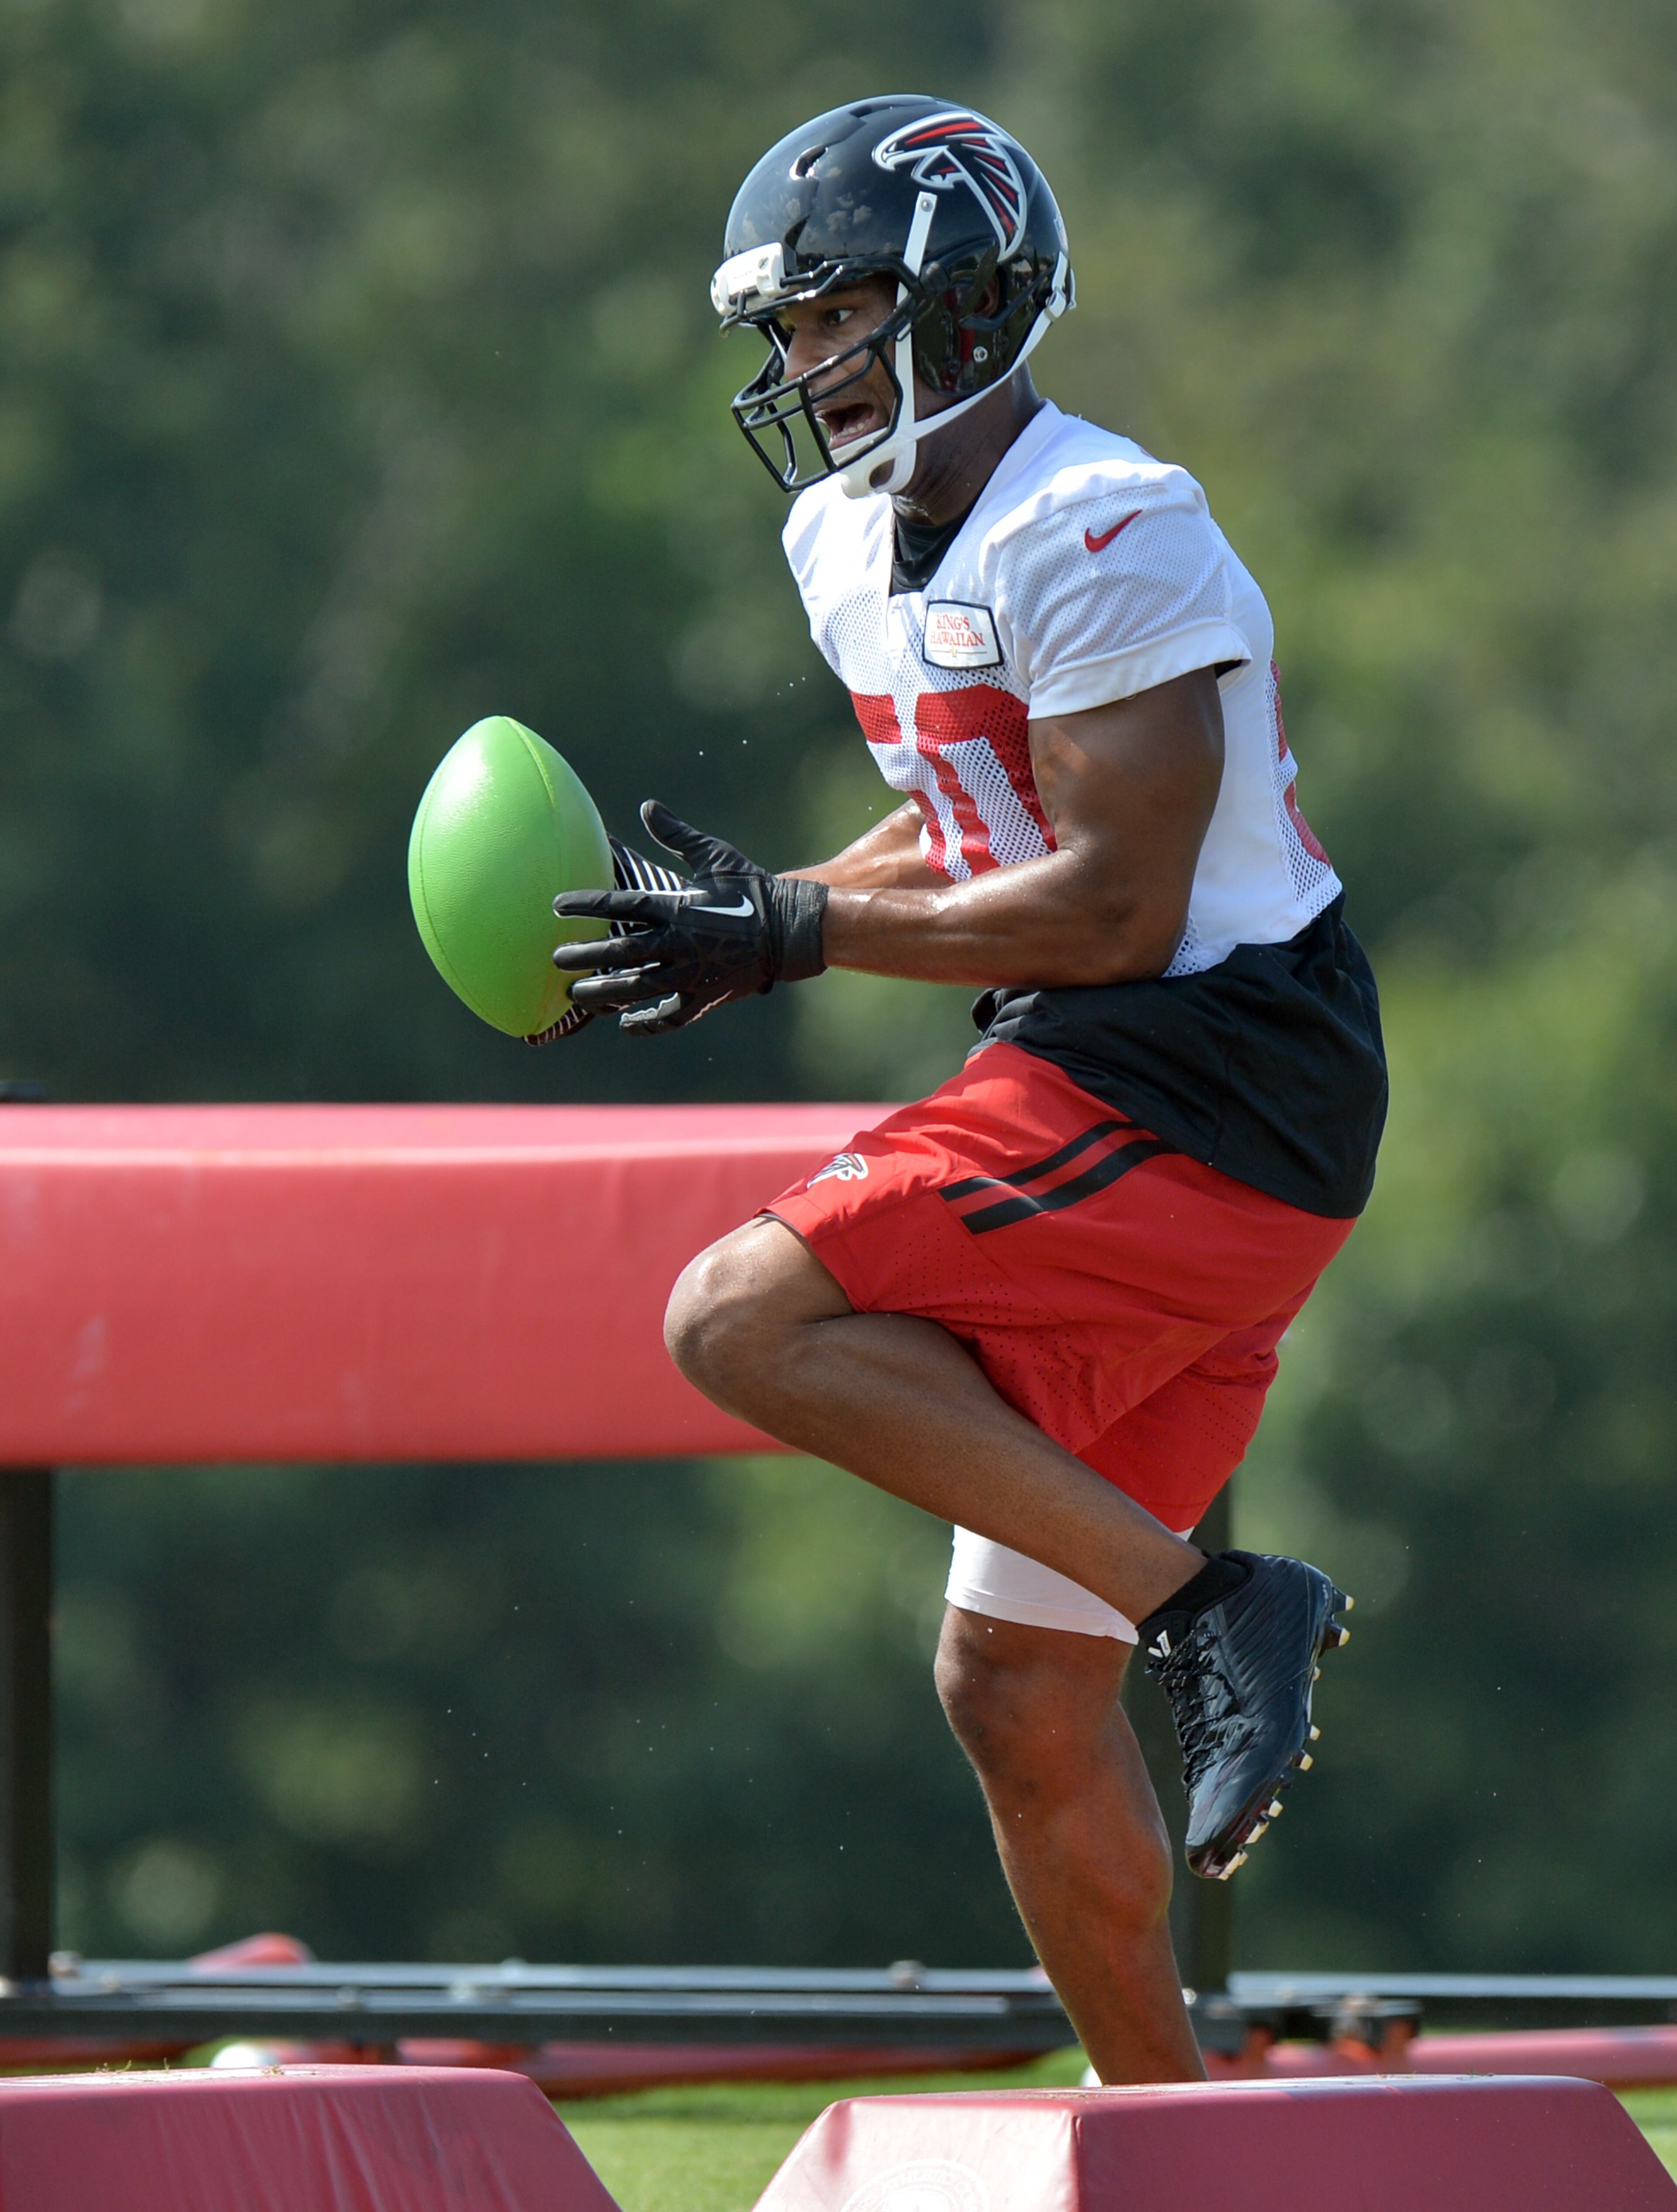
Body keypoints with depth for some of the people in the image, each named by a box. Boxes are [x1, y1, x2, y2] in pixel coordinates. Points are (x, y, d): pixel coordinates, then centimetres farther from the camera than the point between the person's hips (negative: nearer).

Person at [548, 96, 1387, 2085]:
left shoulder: (1103, 539, -16)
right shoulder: (855, 545, 13)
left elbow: (1117, 908, -20)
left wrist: (802, 934, -17)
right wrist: (747, 925, 8)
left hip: (1204, 1097, -9)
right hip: (1110, 1104, 9)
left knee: (744, 1321, -20)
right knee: (1017, 1695, 10)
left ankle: (1210, 1603, -20)